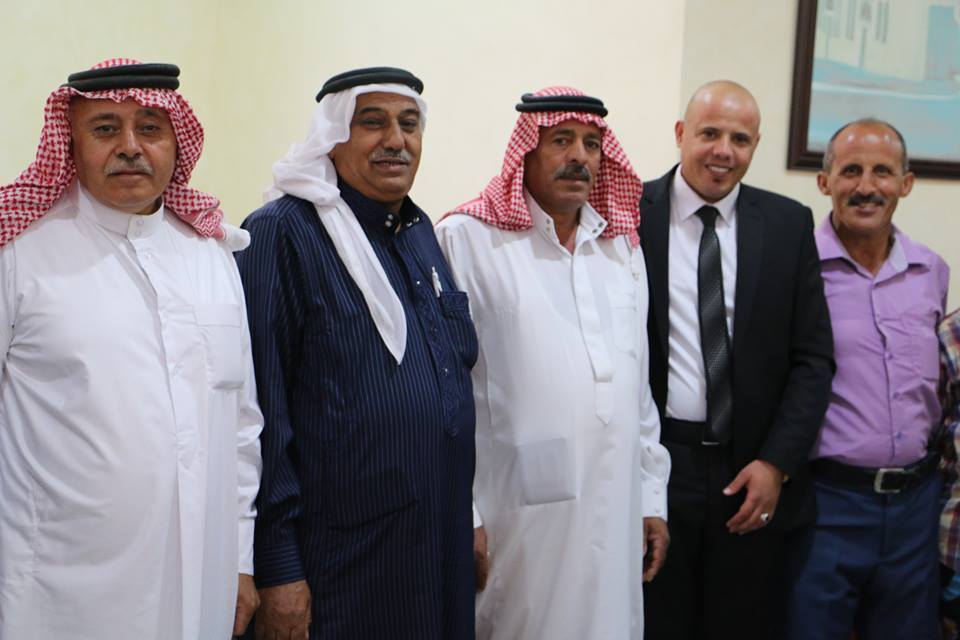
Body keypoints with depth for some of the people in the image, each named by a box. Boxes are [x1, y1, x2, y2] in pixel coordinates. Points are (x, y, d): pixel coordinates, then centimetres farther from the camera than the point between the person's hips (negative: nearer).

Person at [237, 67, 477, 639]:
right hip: (337, 558, -7)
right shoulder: (280, 234, -11)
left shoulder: (419, 230, 10)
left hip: (443, 544, 7)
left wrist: (470, 516, 16)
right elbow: (261, 412, -14)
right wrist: (277, 569, -15)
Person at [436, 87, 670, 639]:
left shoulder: (622, 245, 12)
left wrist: (653, 498, 13)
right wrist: (460, 513, -9)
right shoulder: (468, 239, -7)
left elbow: (639, 383, 15)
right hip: (517, 515, -5)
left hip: (615, 514, 5)